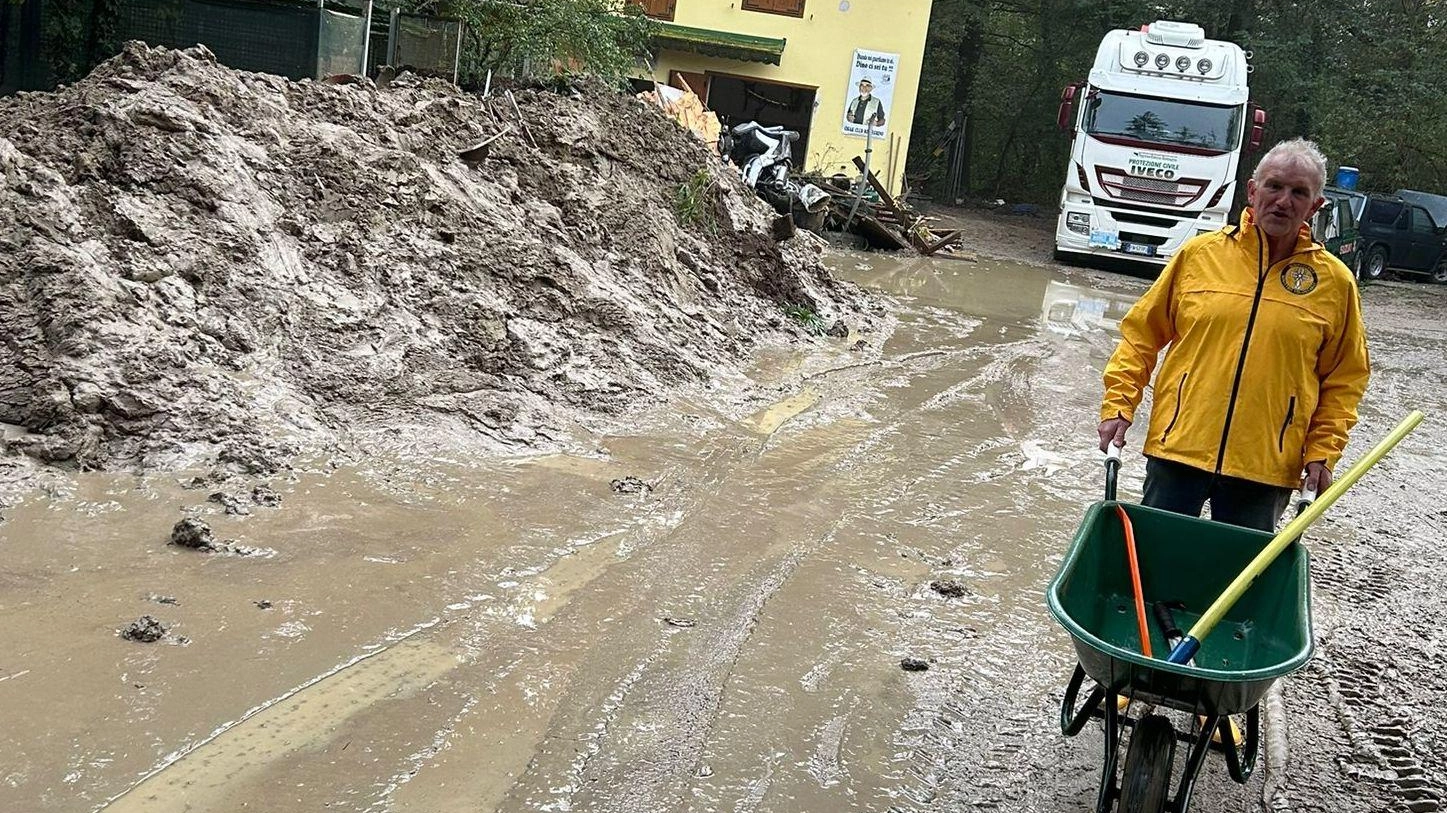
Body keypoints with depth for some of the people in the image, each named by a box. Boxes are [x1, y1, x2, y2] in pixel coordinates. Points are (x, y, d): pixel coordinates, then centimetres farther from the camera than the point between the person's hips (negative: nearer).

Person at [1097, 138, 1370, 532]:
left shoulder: (1335, 281, 2)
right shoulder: (1199, 253, 2)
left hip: (1266, 466, 0)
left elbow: (1344, 380, 8)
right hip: (1179, 446, 0)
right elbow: (1141, 334, 7)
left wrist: (1322, 452, -1)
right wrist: (1118, 405, -1)